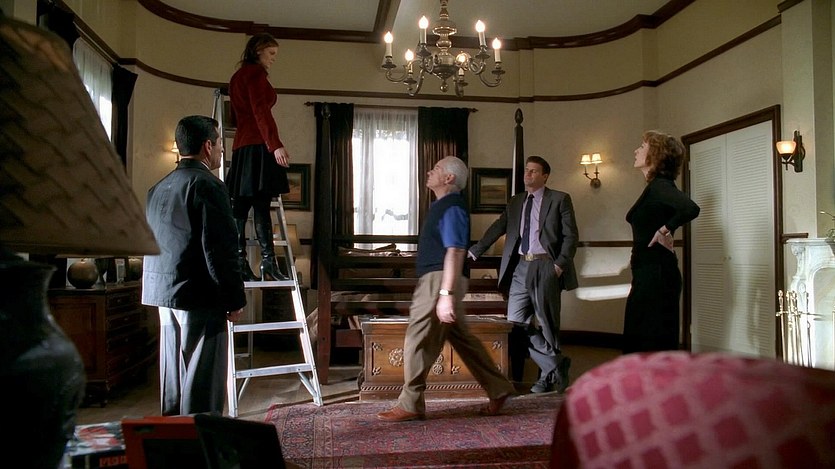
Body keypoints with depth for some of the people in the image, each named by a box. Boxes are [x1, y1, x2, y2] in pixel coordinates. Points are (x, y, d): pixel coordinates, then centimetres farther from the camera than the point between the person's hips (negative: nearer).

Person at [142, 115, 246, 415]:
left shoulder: (158, 189, 15)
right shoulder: (207, 185, -13)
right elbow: (220, 251, -17)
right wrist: (235, 300, -10)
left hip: (164, 294, 9)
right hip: (200, 299, -9)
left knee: (173, 384, 16)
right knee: (202, 385, -3)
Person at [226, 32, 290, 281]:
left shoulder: (237, 76, 27)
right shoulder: (255, 72, -2)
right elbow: (261, 110, -15)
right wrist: (276, 144, -23)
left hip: (241, 146, 9)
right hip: (258, 145, -9)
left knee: (241, 205, 3)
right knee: (261, 204, -14)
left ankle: (240, 262, 2)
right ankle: (268, 261, -18)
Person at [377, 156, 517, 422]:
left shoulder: (452, 208, -13)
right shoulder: (442, 206, 18)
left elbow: (454, 253, -22)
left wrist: (445, 294, -28)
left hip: (440, 282, -10)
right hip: (434, 281, 10)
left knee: (418, 341, -4)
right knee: (462, 339, 14)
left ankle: (410, 405, 6)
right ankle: (498, 389, 22)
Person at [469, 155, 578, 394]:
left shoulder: (559, 199, 3)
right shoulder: (515, 202, 16)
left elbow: (570, 235, 0)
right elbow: (497, 229, 14)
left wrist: (560, 264, -11)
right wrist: (473, 252, 8)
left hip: (545, 266, -5)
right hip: (519, 267, 5)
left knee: (547, 323, 2)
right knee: (516, 322, 2)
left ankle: (548, 376, 21)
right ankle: (556, 364, 15)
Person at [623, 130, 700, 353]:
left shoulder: (659, 185, -14)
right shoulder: (654, 186, 14)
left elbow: (690, 209, -33)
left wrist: (665, 231, -18)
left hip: (656, 275, -10)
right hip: (648, 275, 10)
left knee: (654, 346, -2)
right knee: (637, 343, 15)